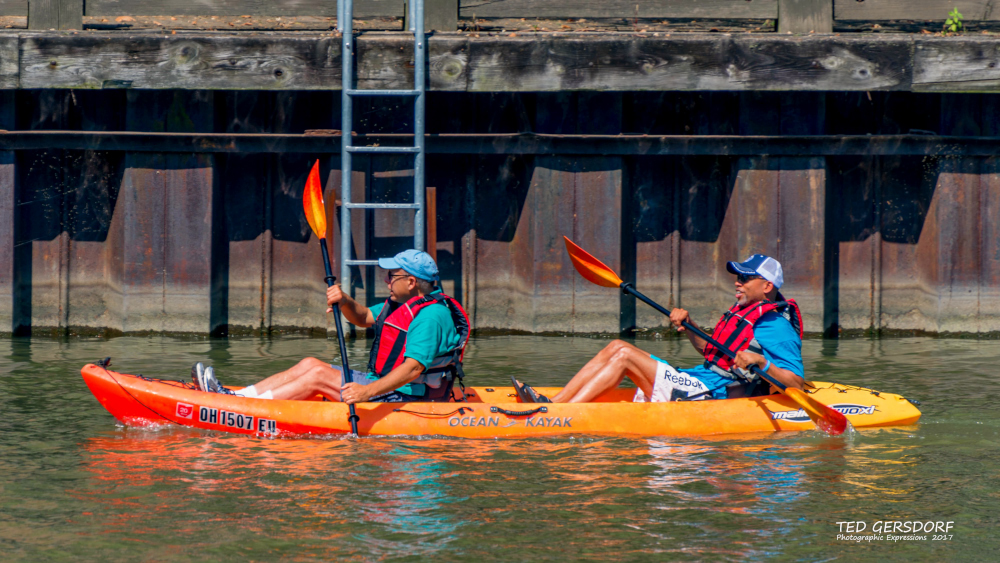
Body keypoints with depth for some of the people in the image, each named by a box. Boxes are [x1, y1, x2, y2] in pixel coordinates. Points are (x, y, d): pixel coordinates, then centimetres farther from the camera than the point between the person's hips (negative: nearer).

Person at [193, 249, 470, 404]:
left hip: (404, 399, -10)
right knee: (310, 364, 3)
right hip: (384, 384, 10)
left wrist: (369, 391, -41)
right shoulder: (403, 304, 14)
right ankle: (235, 397, -3)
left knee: (319, 375, -17)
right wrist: (344, 301, 1)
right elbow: (363, 317, 25)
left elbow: (413, 369, -31)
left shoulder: (431, 316, -20)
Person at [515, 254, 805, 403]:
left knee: (625, 355, -17)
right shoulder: (742, 313, 21)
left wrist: (762, 363, -31)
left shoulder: (777, 327, -9)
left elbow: (797, 383, -17)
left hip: (710, 396, -10)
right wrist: (687, 324, 16)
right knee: (616, 348, 2)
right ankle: (553, 404, -9)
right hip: (698, 384, 10)